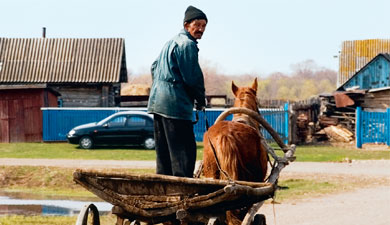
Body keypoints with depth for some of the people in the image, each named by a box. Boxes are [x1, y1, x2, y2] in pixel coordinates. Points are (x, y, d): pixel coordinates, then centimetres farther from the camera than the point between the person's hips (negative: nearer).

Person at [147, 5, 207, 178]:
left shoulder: (171, 42, 20)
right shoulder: (187, 44, -11)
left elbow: (154, 68, 29)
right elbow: (193, 77, -14)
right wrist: (201, 100, 0)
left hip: (157, 103, 10)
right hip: (175, 104, -10)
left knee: (163, 151, 13)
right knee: (185, 151, -10)